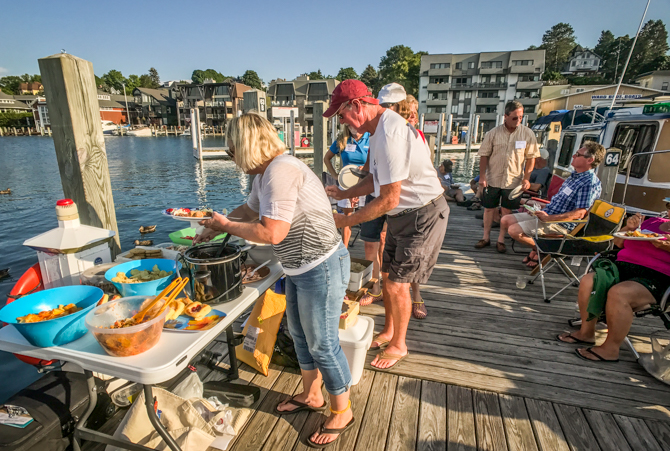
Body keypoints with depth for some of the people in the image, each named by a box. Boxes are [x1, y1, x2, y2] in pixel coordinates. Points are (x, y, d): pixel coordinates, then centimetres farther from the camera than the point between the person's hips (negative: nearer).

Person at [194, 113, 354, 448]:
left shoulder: (281, 171, -23)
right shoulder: (264, 174, 8)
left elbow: (272, 233, -26)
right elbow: (248, 209, 25)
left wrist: (226, 226, -12)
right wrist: (215, 227, 23)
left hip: (321, 269, -10)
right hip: (299, 269, 10)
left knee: (322, 344, 6)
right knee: (300, 334, 22)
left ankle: (342, 412, 30)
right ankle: (311, 396, 45)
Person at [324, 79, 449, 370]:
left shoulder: (389, 135, -27)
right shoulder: (382, 126, 7)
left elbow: (389, 199, -27)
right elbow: (377, 179, 15)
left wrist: (346, 220, -20)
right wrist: (343, 194, 8)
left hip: (422, 215, -10)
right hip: (402, 215, 10)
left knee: (397, 283, -1)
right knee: (387, 275, 16)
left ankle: (399, 346, 23)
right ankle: (389, 331, 38)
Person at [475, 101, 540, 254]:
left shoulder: (527, 134, -1)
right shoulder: (493, 133, -3)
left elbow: (531, 158, 3)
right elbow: (484, 155, -1)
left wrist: (526, 178, -6)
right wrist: (482, 176, -8)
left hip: (513, 180, 0)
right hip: (492, 178, 0)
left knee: (507, 210, 6)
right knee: (488, 208, 8)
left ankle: (501, 240, 19)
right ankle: (486, 237, 23)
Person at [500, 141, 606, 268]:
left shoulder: (590, 183, -17)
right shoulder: (575, 176, 14)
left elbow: (579, 213, -23)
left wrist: (549, 218, -25)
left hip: (560, 224, -10)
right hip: (546, 214, 10)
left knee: (514, 230, -24)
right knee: (506, 220, 4)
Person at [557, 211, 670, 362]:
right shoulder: (653, 222, 23)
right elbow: (618, 242, 23)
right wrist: (629, 227, 5)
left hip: (656, 277, -6)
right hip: (623, 267, 6)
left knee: (618, 293, -35)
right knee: (588, 281, -19)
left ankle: (610, 349, -20)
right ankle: (586, 333, -6)